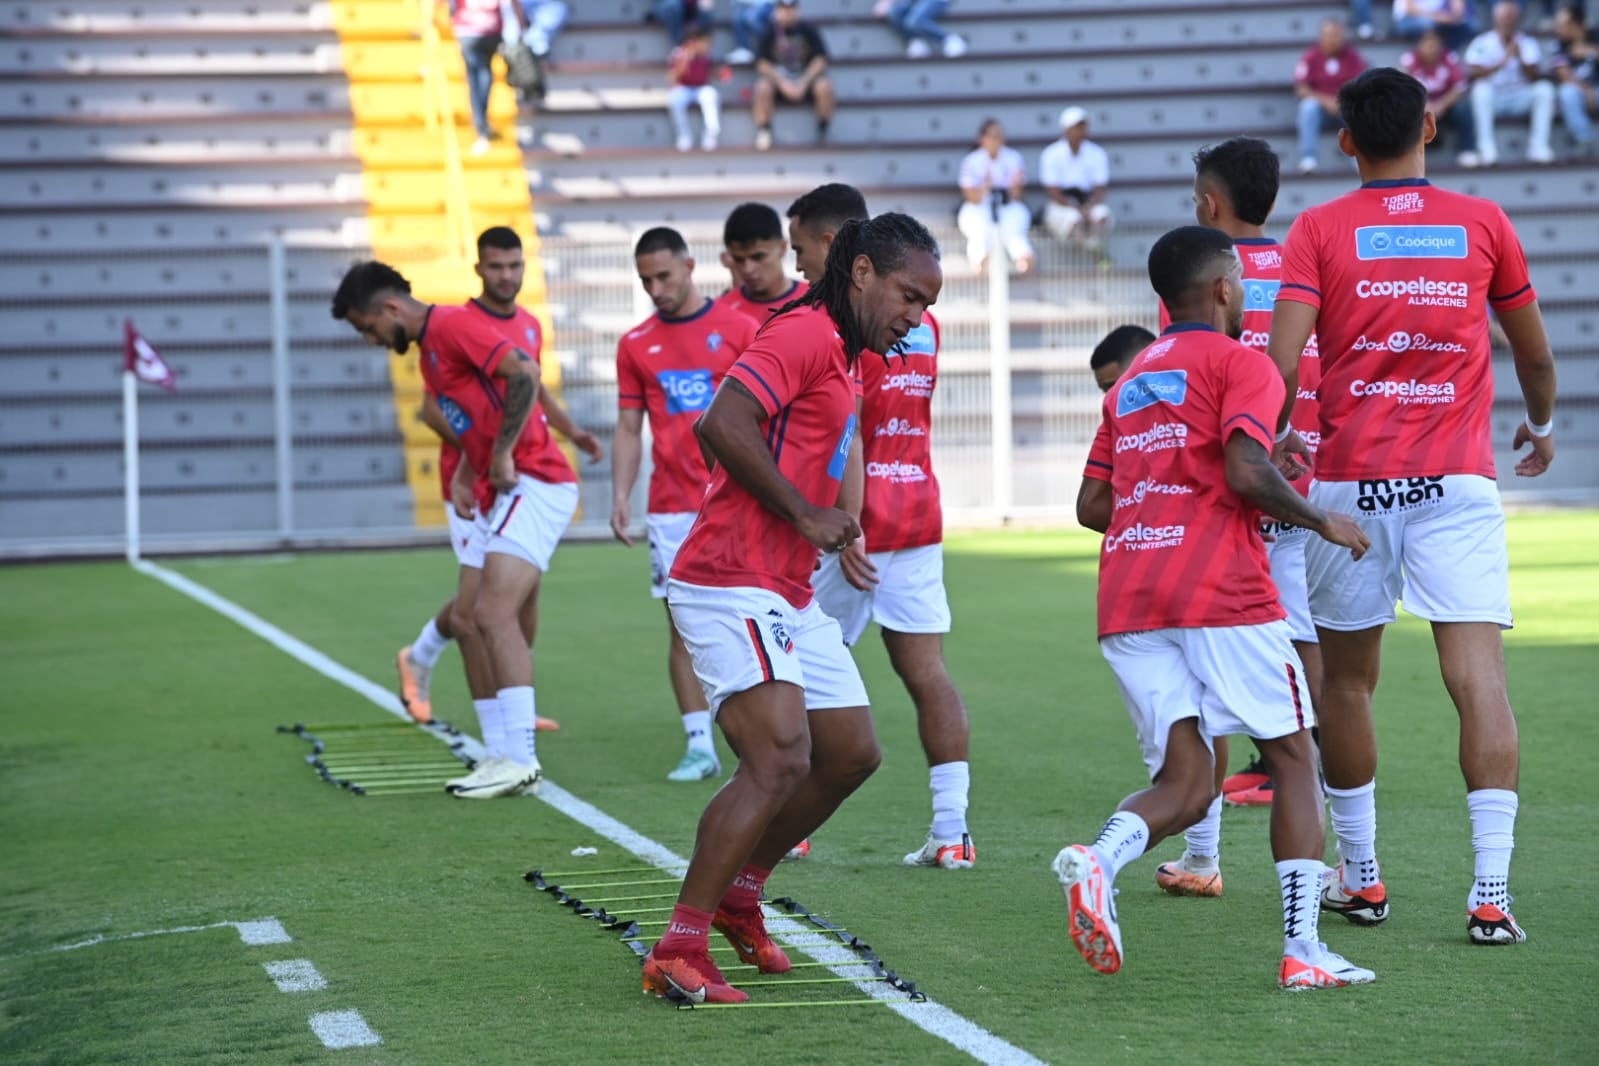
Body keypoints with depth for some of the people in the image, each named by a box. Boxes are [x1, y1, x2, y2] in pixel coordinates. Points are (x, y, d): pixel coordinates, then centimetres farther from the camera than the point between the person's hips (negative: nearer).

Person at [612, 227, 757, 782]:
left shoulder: (738, 329, 0)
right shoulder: (635, 344, 9)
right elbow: (629, 429, 11)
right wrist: (620, 497, 0)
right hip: (671, 508, 3)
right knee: (683, 626, 0)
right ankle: (700, 746, 3)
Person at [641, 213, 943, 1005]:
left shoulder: (837, 353, 19)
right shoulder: (806, 335, -13)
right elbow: (723, 426, -24)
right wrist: (805, 514, -19)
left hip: (787, 598, 11)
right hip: (732, 589, -11)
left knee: (852, 753, 13)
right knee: (781, 760, -20)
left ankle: (737, 893, 27)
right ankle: (677, 954, -16)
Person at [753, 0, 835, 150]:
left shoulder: (808, 30, -4)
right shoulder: (771, 33, -4)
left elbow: (820, 59, -9)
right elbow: (762, 63, -8)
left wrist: (803, 83, -22)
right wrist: (782, 82, -23)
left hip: (807, 75, 0)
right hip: (778, 76, 0)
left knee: (824, 86, -33)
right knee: (762, 87, -33)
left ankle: (823, 130, -12)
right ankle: (763, 131, -17)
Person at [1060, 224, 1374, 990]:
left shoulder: (1130, 380, 22)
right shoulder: (1240, 363, 1)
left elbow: (1092, 505, 20)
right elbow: (1245, 473, -15)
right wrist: (1321, 522, -1)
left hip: (1127, 605, 6)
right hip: (1220, 593, -6)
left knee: (1186, 783, 5)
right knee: (1294, 758, 6)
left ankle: (1100, 857, -26)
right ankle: (1303, 950, -1)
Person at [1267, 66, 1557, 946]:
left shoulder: (1319, 231, 1)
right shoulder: (1483, 223, 6)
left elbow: (1282, 357, -10)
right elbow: (1534, 353, 18)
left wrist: (1276, 436, 8)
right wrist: (1541, 424, 37)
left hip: (1349, 483, 0)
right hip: (1458, 479, 0)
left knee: (1347, 682, 14)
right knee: (1478, 680, -6)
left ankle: (1359, 878, 21)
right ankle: (1491, 893, -15)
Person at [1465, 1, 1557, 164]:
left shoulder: (1528, 44, 0)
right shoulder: (1481, 44, -7)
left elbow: (1533, 78, -10)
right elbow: (1473, 74, -21)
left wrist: (1520, 58, -27)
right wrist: (1502, 63, -30)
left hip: (1520, 98, 2)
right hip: (1493, 100, -2)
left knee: (1544, 88, -23)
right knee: (1482, 88, -34)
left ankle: (1538, 146, -24)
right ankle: (1486, 147, -31)